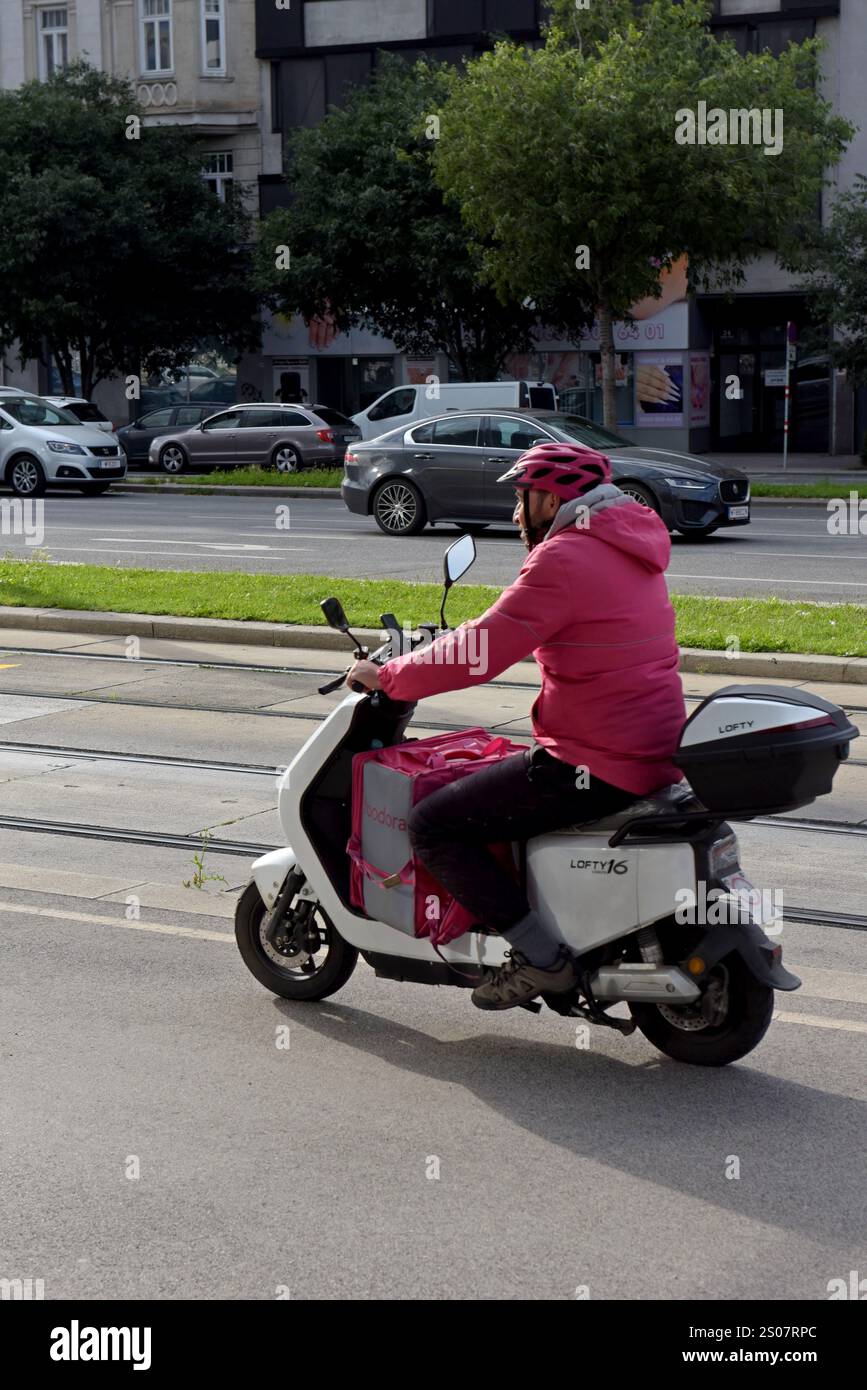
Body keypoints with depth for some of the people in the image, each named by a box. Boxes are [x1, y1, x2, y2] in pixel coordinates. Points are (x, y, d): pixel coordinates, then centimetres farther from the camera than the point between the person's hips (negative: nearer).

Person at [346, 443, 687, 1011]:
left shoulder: (564, 558, -15)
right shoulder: (627, 550, 16)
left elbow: (480, 655, -19)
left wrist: (388, 677, -5)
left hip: (594, 764, -10)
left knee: (434, 825, -6)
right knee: (496, 779, 31)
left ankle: (540, 957, -8)